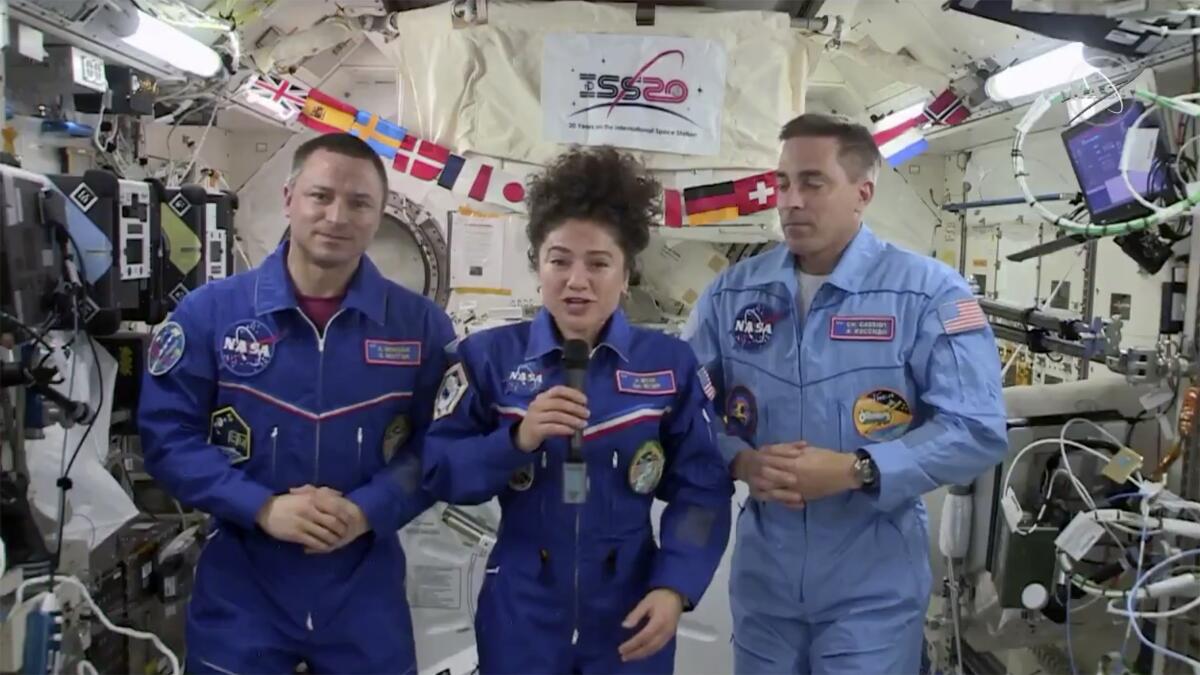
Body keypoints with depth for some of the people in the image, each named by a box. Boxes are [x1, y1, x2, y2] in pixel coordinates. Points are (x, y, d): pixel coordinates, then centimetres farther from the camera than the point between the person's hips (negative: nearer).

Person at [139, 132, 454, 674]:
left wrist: (368, 510, -17)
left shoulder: (421, 325, -3)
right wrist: (262, 507, -16)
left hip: (365, 593, 1)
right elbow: (167, 435, -5)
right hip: (240, 590, 0)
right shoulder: (209, 311, -4)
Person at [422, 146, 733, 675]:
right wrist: (516, 439, -21)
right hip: (520, 614, 0)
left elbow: (701, 489, -3)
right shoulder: (488, 356, -4)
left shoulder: (671, 364, -4)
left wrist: (674, 588, -14)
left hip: (630, 614, 0)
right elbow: (439, 473, -6)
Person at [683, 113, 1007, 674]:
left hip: (873, 584, -3)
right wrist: (741, 462, -16)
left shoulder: (929, 292, -9)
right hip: (761, 573, 4)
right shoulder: (732, 292, 2)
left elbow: (976, 430, -13)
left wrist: (854, 471, -23)